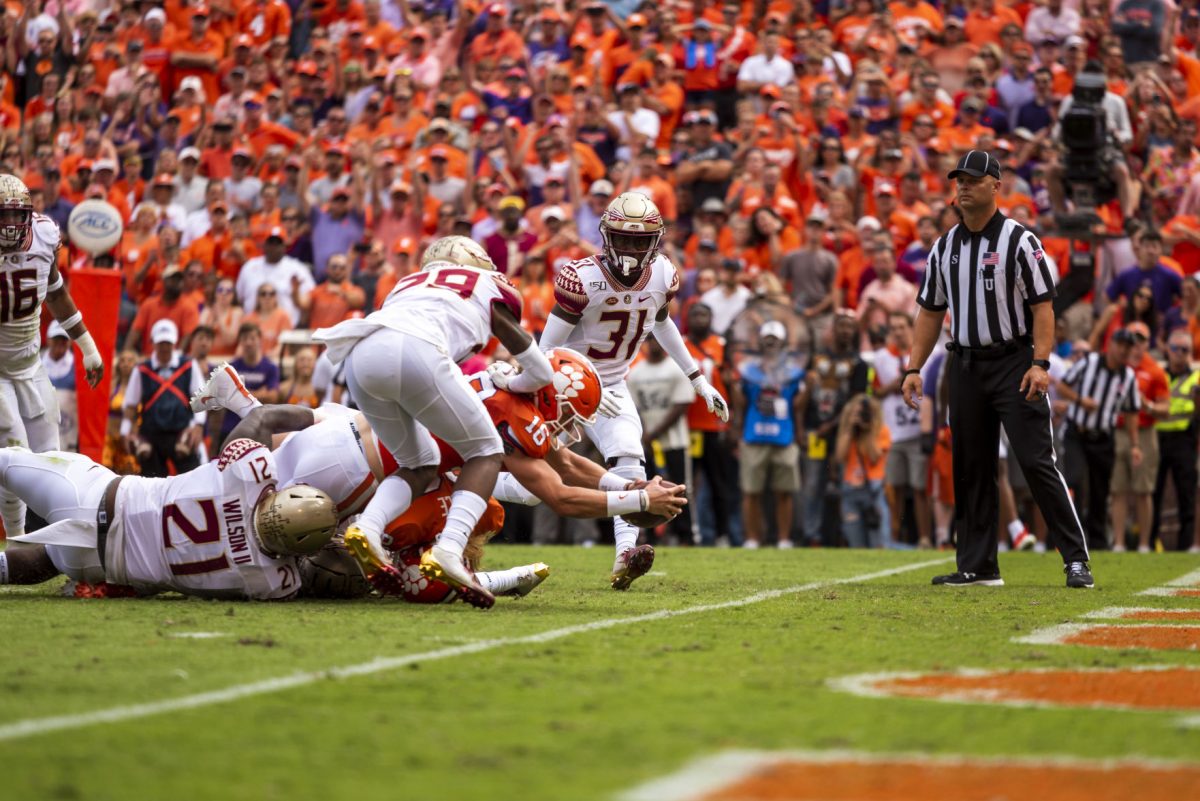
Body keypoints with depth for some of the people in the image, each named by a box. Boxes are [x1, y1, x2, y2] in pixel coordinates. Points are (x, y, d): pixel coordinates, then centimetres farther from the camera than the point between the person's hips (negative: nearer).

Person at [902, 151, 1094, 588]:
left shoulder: (1020, 240, -5)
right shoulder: (944, 247, 11)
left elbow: (1043, 304, -9)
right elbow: (930, 311, 15)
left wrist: (1040, 364, -20)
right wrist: (913, 369, 7)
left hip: (1014, 363, -6)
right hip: (965, 366, 6)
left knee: (1037, 461, -11)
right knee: (970, 467, 6)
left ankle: (1076, 560, -9)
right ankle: (977, 566, 12)